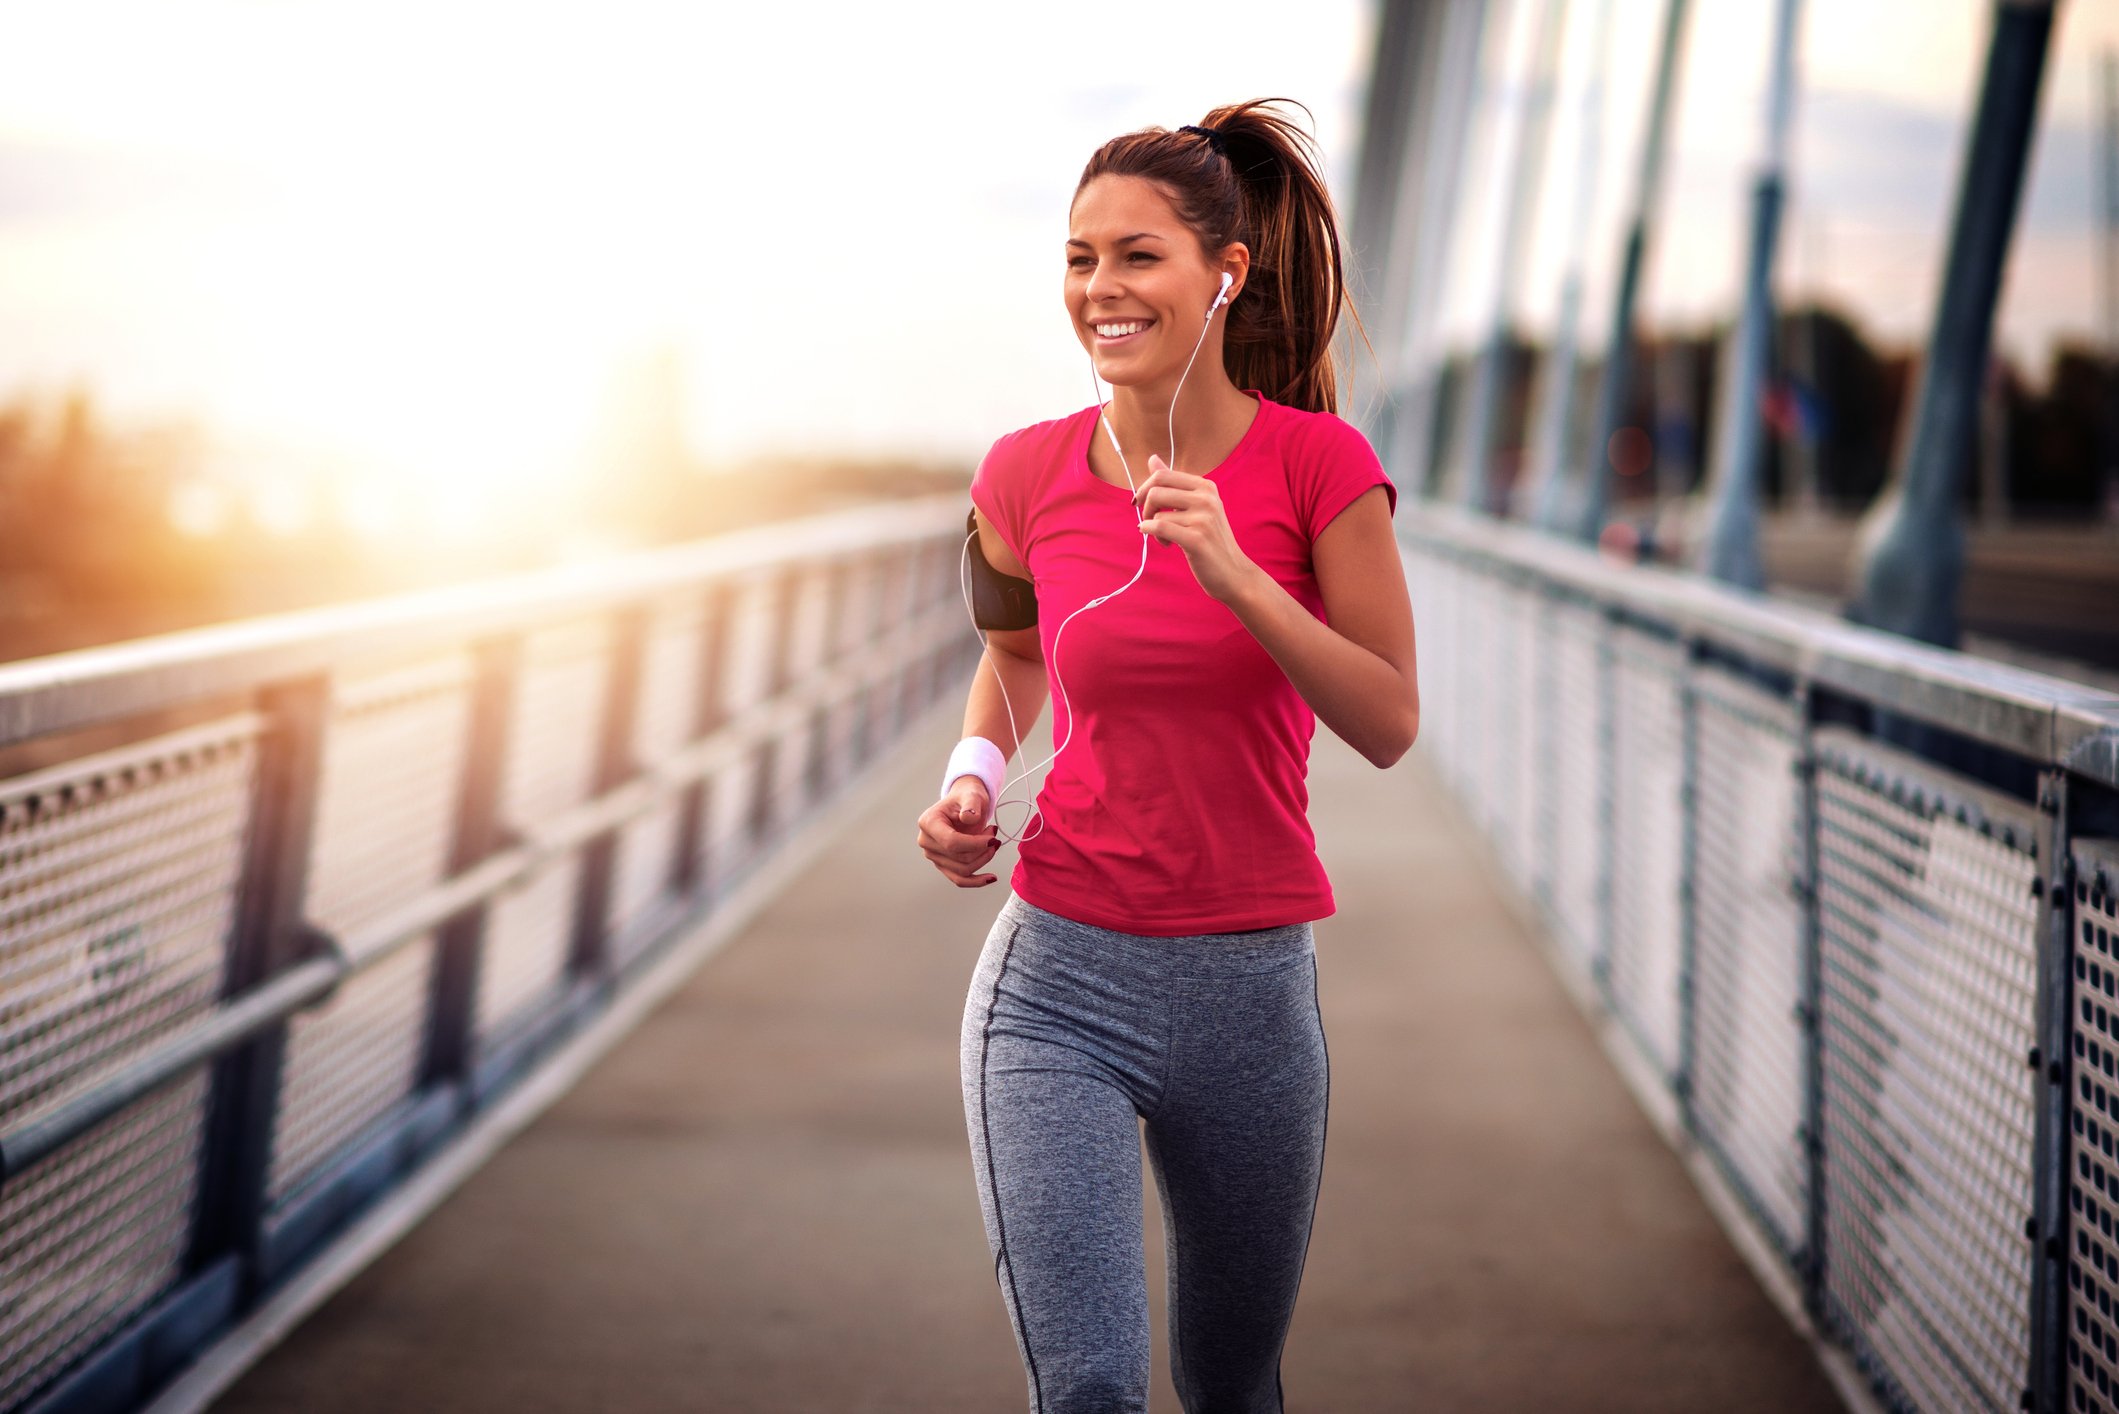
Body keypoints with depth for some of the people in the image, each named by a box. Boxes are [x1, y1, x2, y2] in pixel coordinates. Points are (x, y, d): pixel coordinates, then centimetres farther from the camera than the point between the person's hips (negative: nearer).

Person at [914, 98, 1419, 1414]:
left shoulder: (1317, 463, -7)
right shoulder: (1028, 477, -1)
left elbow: (1391, 724, -9)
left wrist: (1235, 575, -21)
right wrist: (972, 774, 1)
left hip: (1251, 984, 0)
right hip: (1061, 977, 0)